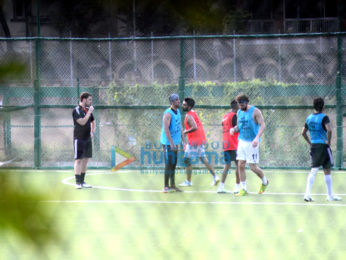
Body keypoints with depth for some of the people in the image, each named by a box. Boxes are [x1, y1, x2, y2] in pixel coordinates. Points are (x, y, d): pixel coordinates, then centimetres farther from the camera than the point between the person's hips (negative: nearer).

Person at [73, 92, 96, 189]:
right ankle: (77, 182, -13)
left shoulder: (88, 110, 13)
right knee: (78, 160, -10)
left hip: (87, 139, 8)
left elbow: (93, 122, 27)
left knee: (85, 160, 8)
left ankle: (82, 181, 14)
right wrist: (89, 112, -18)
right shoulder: (77, 110, -11)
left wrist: (92, 132, 12)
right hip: (79, 138, -8)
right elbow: (82, 122, -23)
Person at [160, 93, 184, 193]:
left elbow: (180, 126, 18)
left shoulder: (178, 112, 11)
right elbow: (166, 129, -21)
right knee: (169, 164, -7)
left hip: (175, 142, 9)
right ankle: (166, 187, -4)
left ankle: (172, 185, 18)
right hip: (168, 143, -9)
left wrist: (182, 140, 15)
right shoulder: (168, 113, -16)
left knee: (173, 164, 12)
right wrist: (171, 143, -25)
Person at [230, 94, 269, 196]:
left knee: (253, 167, -4)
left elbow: (262, 125, -16)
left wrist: (257, 138, -30)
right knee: (241, 165, -1)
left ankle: (265, 182, 23)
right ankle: (243, 189, 6)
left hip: (252, 143, -6)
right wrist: (233, 129, -3)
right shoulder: (239, 112, 11)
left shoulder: (255, 111, -10)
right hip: (242, 141, 6)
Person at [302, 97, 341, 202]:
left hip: (313, 146, 5)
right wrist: (328, 141, -14)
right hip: (323, 146, -5)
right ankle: (330, 195, 15)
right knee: (327, 171, 7)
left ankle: (307, 194, -12)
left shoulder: (309, 118, 9)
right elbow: (329, 130, -26)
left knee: (313, 171, 4)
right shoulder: (324, 117, -12)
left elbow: (303, 133, 16)